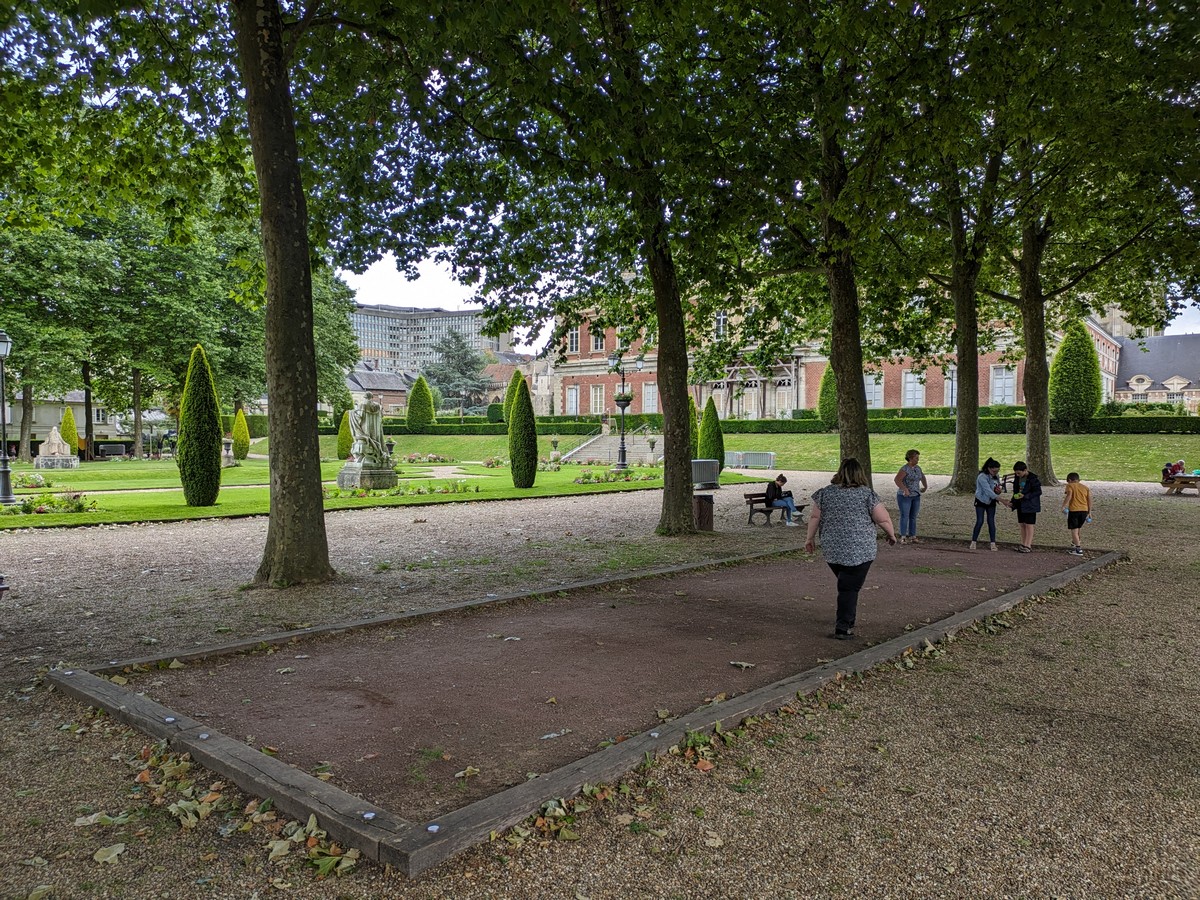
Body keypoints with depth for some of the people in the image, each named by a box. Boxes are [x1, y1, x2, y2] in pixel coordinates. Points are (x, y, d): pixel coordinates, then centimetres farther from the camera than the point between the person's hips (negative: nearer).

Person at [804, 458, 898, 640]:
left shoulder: (825, 492, 1)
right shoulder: (868, 495, -7)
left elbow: (815, 517, 4)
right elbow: (884, 519, -4)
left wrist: (809, 538, 15)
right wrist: (891, 535, 12)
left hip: (831, 550, 3)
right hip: (859, 551, -3)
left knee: (845, 583, 20)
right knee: (850, 588, 1)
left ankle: (847, 619, 27)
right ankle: (843, 628, 0)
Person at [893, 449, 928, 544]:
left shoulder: (917, 468, 9)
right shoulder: (905, 469, -15)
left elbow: (922, 477, 30)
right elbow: (897, 479, -26)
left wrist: (925, 486, 30)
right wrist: (905, 489, -31)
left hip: (916, 496, 7)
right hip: (905, 496, -7)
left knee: (913, 517, 8)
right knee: (905, 516, -4)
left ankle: (912, 536, 13)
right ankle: (903, 537, 0)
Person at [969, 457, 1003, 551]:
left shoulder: (996, 476, -4)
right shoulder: (982, 477, -25)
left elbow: (997, 487, 12)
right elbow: (988, 491, -31)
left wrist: (999, 490, -14)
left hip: (991, 502, 5)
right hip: (981, 501, -5)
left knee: (991, 522, 1)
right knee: (979, 522, -7)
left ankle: (992, 543, 4)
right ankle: (973, 542, 4)